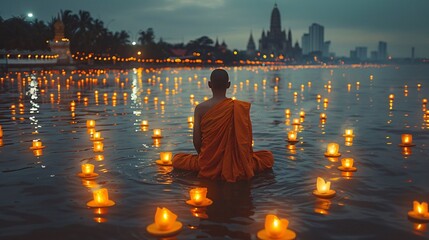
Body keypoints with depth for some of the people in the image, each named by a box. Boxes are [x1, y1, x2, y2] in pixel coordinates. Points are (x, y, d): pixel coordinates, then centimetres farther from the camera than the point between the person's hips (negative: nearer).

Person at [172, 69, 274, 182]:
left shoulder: (201, 108, -8)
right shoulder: (241, 107, -6)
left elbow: (196, 140, -8)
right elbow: (247, 139, -2)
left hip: (208, 165, 0)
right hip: (237, 163, 0)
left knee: (176, 159, 27)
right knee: (268, 157, 26)